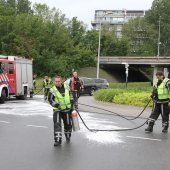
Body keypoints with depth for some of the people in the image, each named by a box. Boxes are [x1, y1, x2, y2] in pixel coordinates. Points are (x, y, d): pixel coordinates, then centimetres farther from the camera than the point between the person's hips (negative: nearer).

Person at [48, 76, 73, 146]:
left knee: (68, 124, 12)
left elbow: (71, 95, 15)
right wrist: (55, 104, -25)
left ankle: (68, 137, 37)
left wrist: (72, 104, 15)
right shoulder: (52, 90, -10)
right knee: (57, 124, -16)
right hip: (57, 110, -3)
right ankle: (58, 140, -14)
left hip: (66, 109, 3)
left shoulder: (66, 87, 1)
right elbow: (50, 99, -7)